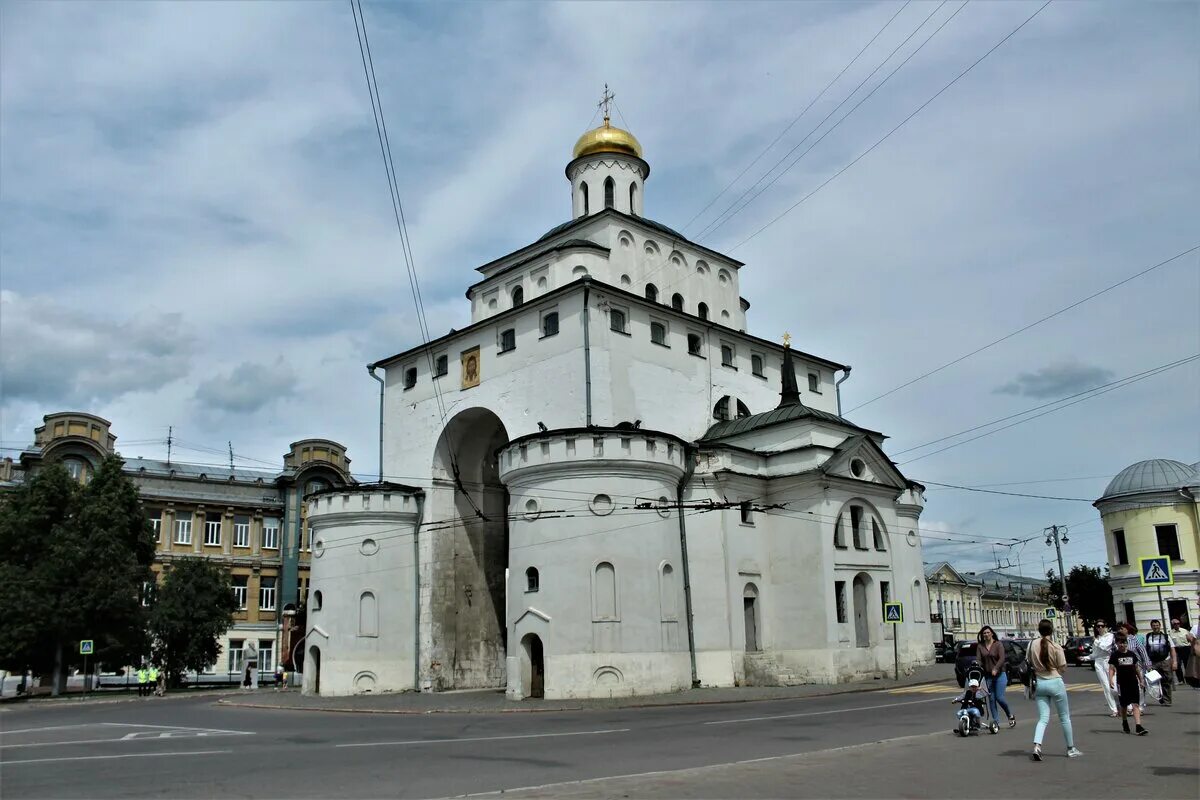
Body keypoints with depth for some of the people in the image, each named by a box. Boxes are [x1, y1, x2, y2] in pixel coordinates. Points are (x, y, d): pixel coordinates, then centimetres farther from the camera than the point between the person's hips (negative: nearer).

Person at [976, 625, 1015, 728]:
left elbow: (1002, 659, -15)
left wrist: (995, 669, -29)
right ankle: (996, 722, 9)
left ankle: (1010, 716, 16)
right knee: (991, 699, 2)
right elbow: (978, 659, -3)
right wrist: (978, 668, -24)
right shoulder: (980, 647, 6)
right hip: (987, 676, 4)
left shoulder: (998, 645, -4)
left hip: (999, 674, -4)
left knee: (999, 698, -9)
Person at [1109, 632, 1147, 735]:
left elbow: (1137, 668, 16)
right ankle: (1125, 723, 33)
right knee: (1124, 705, 11)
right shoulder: (1115, 655, -3)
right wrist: (1111, 679, -19)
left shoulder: (1131, 654, 6)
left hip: (1133, 682, 2)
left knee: (1135, 704, -7)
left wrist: (1141, 680, 17)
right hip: (1122, 683, -2)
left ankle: (1138, 726, -13)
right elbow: (1111, 669, -5)